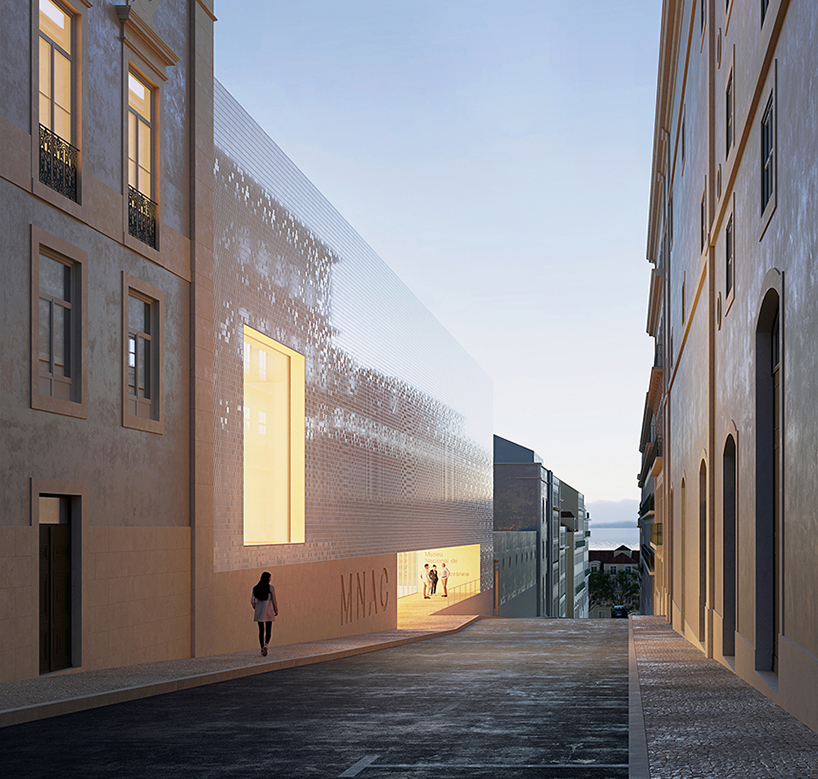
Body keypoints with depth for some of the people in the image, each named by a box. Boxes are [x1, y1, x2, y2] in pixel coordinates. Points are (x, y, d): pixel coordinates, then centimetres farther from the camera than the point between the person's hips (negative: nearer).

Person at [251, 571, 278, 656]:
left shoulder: (256, 588, 1)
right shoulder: (271, 588, -8)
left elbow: (252, 601, -1)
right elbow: (274, 600, -7)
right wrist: (276, 611, 7)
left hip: (259, 612, 3)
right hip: (268, 612, -3)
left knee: (261, 631, 12)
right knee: (269, 631, 6)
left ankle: (262, 649, 10)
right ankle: (265, 645, -20)